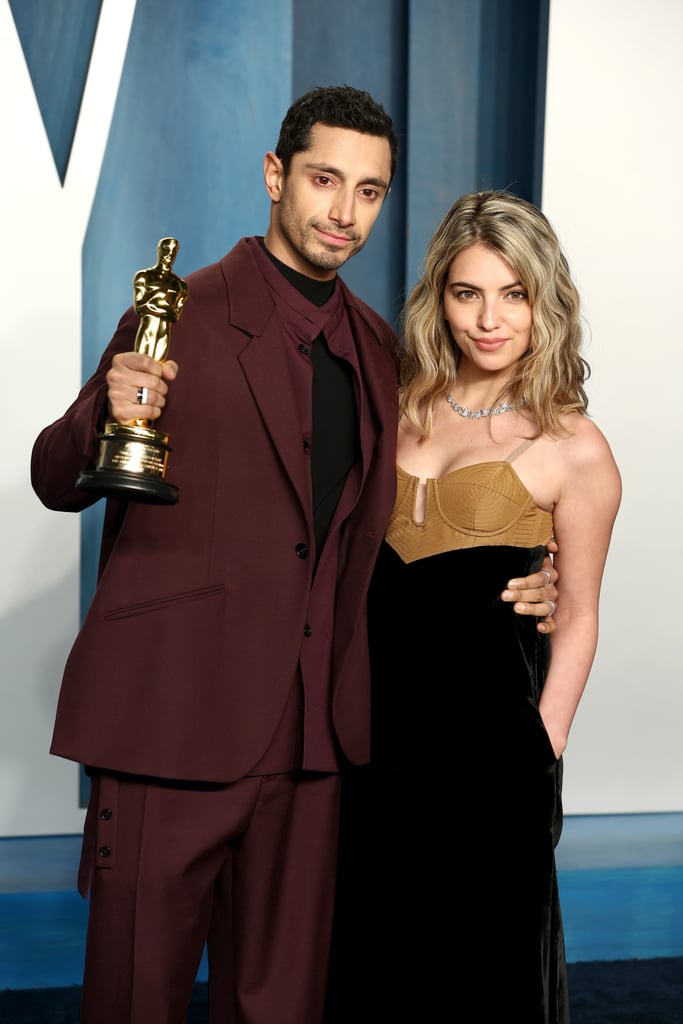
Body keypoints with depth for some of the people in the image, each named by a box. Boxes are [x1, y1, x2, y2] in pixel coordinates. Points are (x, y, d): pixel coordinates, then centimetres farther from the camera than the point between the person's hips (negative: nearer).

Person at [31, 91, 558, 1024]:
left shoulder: (379, 348, 13)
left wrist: (517, 584, 8)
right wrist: (107, 418, -23)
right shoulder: (184, 315, -3)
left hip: (311, 731, 5)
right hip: (173, 716, -4)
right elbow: (57, 483, -1)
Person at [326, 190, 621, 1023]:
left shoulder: (571, 449, -7)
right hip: (372, 716, 4)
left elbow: (577, 616, -2)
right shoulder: (398, 407, 5)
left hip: (484, 734, -4)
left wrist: (542, 752, -5)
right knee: (366, 946, 17)